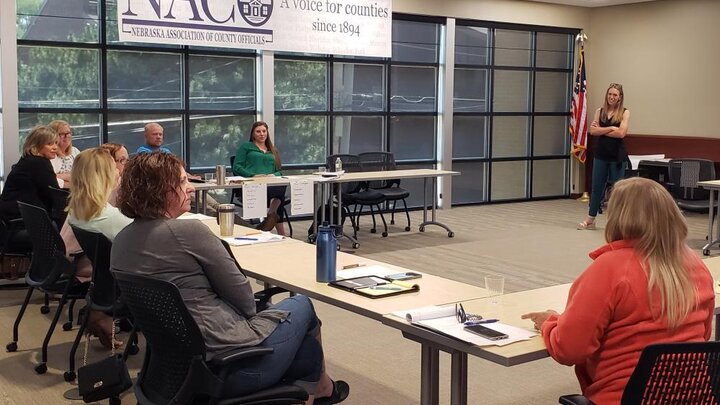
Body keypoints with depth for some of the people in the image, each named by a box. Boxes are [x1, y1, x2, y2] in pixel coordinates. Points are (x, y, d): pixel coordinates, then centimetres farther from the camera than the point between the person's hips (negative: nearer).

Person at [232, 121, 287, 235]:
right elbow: (236, 167, 6)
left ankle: (271, 215, -47)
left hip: (271, 184, 4)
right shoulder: (246, 147, 20)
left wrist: (274, 175, -1)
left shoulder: (273, 150, 33)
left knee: (281, 186, -37)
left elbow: (279, 171, 25)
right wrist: (253, 175, -11)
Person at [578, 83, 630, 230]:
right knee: (596, 187, 8)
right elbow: (593, 131, -5)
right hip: (601, 154, 3)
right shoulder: (599, 111, 7)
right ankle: (590, 219, 18)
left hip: (617, 156, -3)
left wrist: (601, 130, -9)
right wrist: (611, 128, -14)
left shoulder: (624, 113, -2)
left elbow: (621, 133, -15)